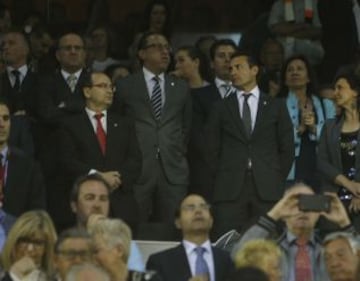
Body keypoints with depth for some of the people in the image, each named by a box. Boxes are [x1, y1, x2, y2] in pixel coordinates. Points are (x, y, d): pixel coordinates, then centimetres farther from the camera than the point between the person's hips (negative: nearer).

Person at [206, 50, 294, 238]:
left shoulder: (275, 106, 12)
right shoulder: (221, 108, 14)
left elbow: (287, 147, 12)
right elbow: (212, 148, 13)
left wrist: (277, 179, 6)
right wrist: (219, 179, 5)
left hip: (267, 188, 0)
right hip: (230, 189, 0)